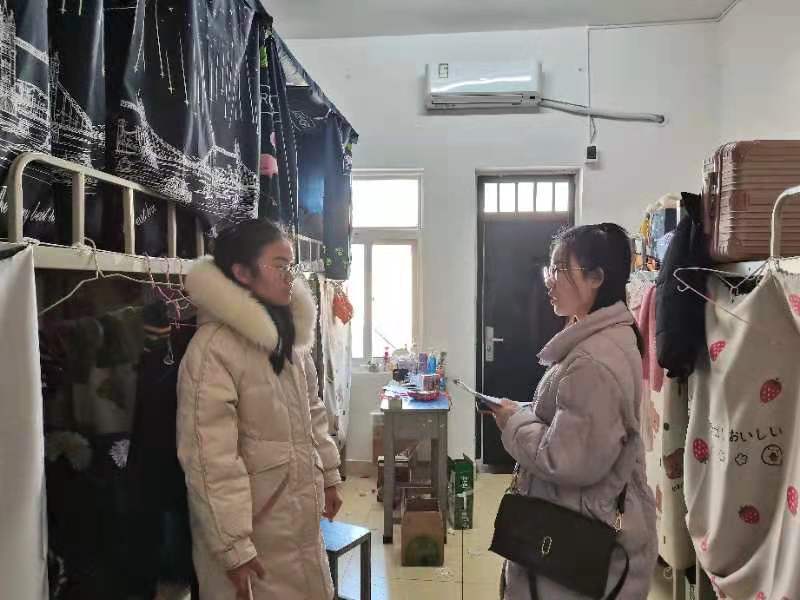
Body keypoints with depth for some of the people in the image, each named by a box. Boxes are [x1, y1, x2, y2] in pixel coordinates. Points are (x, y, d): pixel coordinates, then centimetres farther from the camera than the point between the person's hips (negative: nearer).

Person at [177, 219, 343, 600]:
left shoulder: (289, 334, 6)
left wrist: (328, 476, 16)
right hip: (252, 529, -7)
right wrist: (233, 547, -19)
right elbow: (211, 459, -22)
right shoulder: (213, 348, -20)